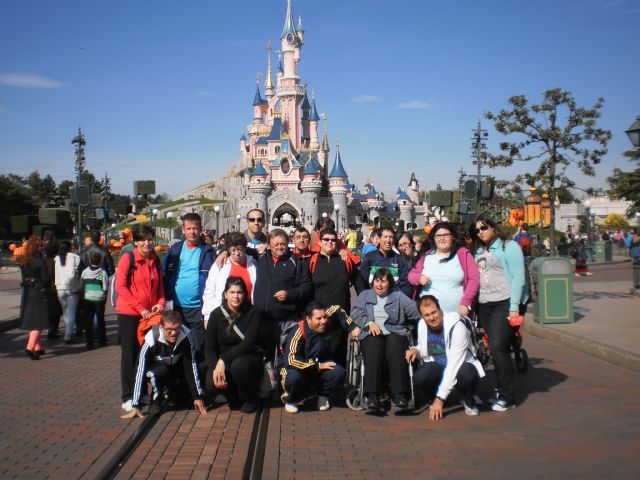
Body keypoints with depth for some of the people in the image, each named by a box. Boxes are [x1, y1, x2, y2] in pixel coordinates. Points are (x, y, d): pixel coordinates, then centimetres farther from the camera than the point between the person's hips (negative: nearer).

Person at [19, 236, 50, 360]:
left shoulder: (23, 260, 5)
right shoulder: (40, 260, -14)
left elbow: (24, 277, 9)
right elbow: (46, 279, -11)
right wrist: (47, 287, 5)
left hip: (27, 293, 7)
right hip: (39, 293, -7)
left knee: (32, 321, 16)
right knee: (39, 322, -4)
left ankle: (38, 347, 24)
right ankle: (30, 347, -17)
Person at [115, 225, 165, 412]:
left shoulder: (156, 261, 9)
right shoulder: (127, 258, -7)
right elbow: (120, 286, -12)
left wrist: (161, 302, -5)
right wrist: (140, 308, -17)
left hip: (150, 314, 5)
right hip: (129, 314, -5)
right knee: (129, 354, 3)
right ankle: (128, 398, 10)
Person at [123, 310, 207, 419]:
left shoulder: (185, 335, -26)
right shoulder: (151, 340, -34)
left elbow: (191, 365, -20)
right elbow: (140, 372, -31)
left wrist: (198, 396, -19)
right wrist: (135, 406, -32)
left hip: (176, 368, 4)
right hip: (156, 369, -4)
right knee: (160, 371, -35)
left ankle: (170, 390, 10)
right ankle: (155, 401, -8)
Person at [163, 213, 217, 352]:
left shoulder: (208, 251, -1)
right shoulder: (175, 249, 7)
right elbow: (165, 276, 9)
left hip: (199, 308, -3)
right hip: (177, 307, 3)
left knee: (197, 348, 2)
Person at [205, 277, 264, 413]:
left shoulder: (253, 313, -8)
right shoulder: (216, 315, -2)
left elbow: (248, 344, -18)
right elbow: (209, 347, -5)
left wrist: (223, 359, -27)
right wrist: (215, 367, -24)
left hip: (248, 358, -2)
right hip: (221, 361, 2)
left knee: (238, 365, -36)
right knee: (212, 384, -28)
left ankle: (250, 400, -5)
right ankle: (234, 397, 9)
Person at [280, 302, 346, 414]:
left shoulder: (325, 326, -9)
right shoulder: (298, 332, -27)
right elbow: (291, 360, -34)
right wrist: (318, 366, -28)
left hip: (318, 372, 5)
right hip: (297, 371, -5)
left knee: (338, 372, -24)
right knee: (294, 378, -39)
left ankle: (323, 396, 6)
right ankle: (290, 400, -5)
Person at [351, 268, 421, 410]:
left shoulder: (398, 296, 20)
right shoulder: (365, 295, 24)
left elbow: (414, 310, 7)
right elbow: (356, 312, 8)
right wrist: (369, 322, -7)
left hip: (394, 333, 0)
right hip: (372, 334, 0)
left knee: (396, 349, -33)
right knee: (373, 349, -33)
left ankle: (399, 394, -35)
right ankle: (371, 394, -37)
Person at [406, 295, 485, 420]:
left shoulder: (457, 326, -27)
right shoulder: (422, 325, -8)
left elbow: (454, 364, -29)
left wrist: (440, 398, -30)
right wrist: (416, 350, -15)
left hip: (462, 364, -4)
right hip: (437, 365, 4)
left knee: (468, 375, -39)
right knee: (419, 377, -30)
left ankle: (468, 400, -2)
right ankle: (433, 399, 6)